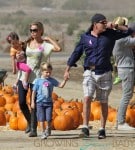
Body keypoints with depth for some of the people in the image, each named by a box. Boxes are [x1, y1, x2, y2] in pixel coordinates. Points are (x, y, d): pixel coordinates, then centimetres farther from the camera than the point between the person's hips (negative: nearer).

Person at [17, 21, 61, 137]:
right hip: (24, 74, 4)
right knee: (21, 102, 1)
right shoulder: (28, 43, 10)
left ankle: (34, 129, 2)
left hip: (36, 77, -4)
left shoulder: (45, 45, -4)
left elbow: (58, 49, -22)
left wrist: (49, 39, -12)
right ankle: (29, 122, 26)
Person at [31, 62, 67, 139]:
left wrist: (65, 80, -17)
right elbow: (34, 92, 3)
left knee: (49, 119, -4)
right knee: (42, 119, 1)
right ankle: (43, 133, 11)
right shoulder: (38, 81, -1)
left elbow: (60, 85, 0)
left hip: (49, 102, 1)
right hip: (40, 102, -1)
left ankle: (48, 129, 23)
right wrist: (33, 102, 2)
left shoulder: (52, 80, 4)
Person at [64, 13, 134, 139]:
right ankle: (85, 128, -17)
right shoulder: (85, 37, 2)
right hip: (90, 73, -1)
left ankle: (102, 129, 16)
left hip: (104, 73, 1)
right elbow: (76, 53, 8)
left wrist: (115, 26, -9)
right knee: (87, 98, -17)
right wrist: (67, 70, 7)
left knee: (103, 102, 6)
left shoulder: (110, 34, 3)